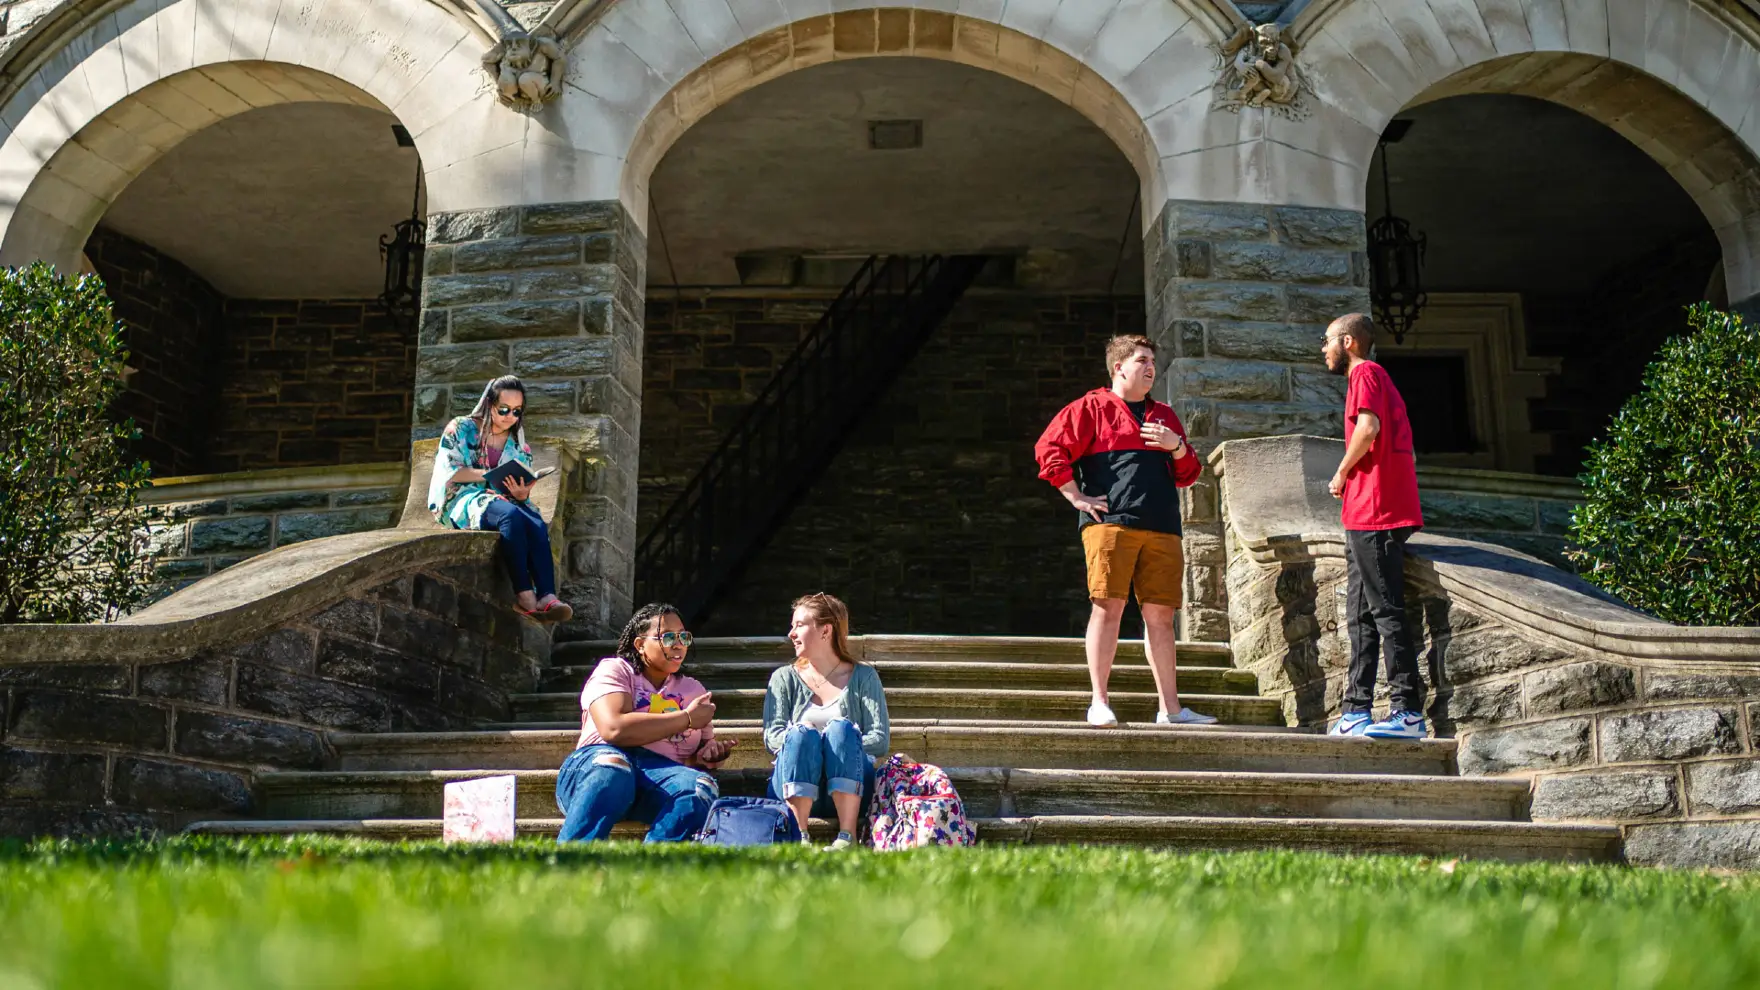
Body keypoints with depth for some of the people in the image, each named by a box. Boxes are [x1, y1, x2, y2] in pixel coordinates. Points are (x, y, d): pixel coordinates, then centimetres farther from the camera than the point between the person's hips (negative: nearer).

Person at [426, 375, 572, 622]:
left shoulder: (518, 444, 19)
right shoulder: (462, 428, 7)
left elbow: (522, 490, 13)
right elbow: (447, 470, -4)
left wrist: (521, 493, -12)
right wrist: (489, 475, -15)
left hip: (506, 501, 4)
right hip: (464, 500, -4)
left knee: (537, 525, -32)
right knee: (510, 515, -38)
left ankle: (547, 597, -48)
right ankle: (525, 595, -44)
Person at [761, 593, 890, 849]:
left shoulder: (863, 677, 12)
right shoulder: (784, 678, 16)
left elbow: (880, 740, 0)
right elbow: (771, 737, 2)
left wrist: (842, 744, -15)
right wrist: (802, 741, -18)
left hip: (850, 790, -1)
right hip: (794, 787, 1)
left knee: (840, 728, -30)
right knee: (801, 734, -29)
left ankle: (847, 836, -39)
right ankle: (799, 836, -39)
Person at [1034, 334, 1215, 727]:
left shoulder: (1164, 416, 25)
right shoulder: (1092, 407, 8)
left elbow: (1188, 474, 25)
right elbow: (1049, 450, 0)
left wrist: (1177, 446, 4)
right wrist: (1076, 497, -4)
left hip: (1162, 529, 5)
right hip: (1111, 523, -5)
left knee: (1160, 614, 3)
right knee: (1108, 606, -9)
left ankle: (1170, 708, 6)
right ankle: (1099, 702, -5)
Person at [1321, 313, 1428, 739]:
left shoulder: (1366, 373, -4)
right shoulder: (1375, 377, 25)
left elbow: (1368, 428, -20)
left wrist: (1341, 473, -8)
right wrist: (1350, 480, 16)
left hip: (1374, 513, -10)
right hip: (1369, 515, 10)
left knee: (1385, 609, -11)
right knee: (1361, 611, 10)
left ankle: (1408, 711, -11)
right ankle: (1357, 711, 11)